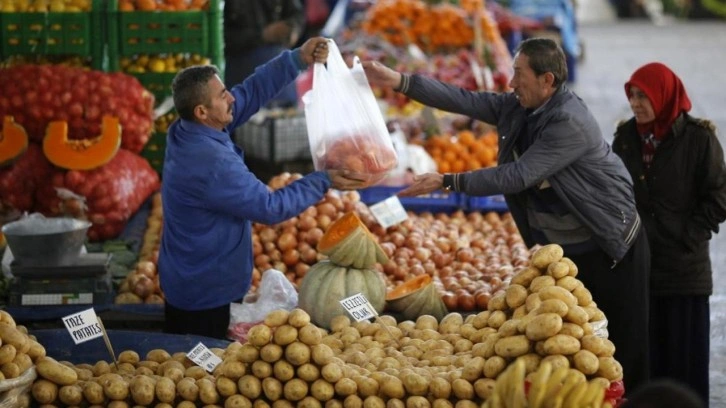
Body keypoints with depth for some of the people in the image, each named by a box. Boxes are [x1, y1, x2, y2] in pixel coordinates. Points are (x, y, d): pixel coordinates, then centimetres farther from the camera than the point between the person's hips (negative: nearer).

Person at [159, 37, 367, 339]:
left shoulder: (184, 132, -5)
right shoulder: (212, 165, -32)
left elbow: (250, 93, 1)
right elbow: (271, 208, -22)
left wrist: (298, 60, -7)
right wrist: (324, 182, -13)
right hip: (207, 296, -9)